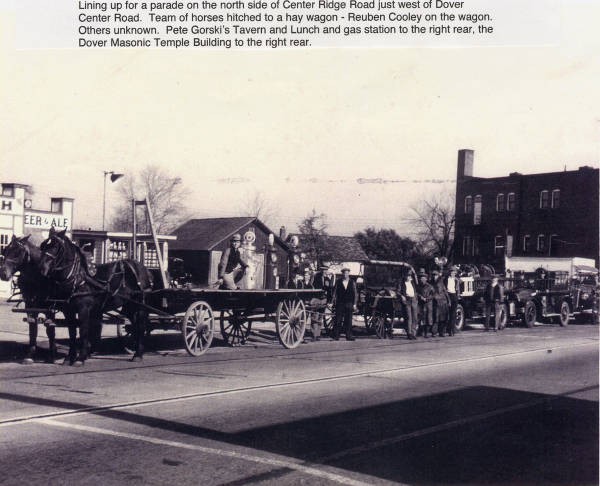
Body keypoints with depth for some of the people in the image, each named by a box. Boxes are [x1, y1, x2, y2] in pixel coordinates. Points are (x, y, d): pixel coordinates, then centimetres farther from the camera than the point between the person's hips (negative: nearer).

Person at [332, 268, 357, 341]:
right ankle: (336, 336, 1)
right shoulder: (338, 282, 5)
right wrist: (334, 302, -3)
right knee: (338, 320, -3)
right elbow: (335, 293, 5)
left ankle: (349, 336, 10)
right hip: (340, 304, -1)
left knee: (348, 321, 3)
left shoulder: (352, 283, 7)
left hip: (349, 304, 1)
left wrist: (354, 304, 2)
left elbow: (355, 294, 8)